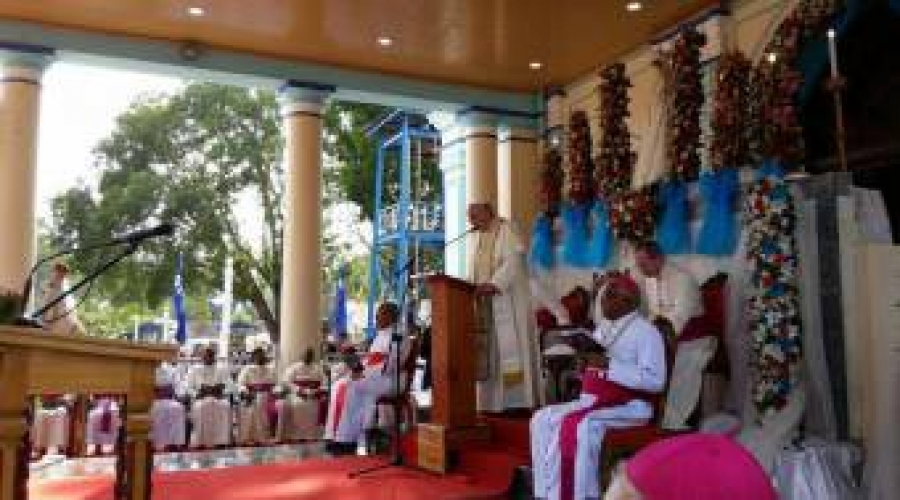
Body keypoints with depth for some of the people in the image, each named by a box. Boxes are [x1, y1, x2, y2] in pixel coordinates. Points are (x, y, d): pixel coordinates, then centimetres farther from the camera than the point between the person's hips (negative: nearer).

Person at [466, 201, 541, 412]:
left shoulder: (506, 230, -4)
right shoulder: (475, 237, 18)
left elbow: (514, 262, -16)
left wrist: (493, 285, -26)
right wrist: (472, 288, 0)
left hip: (507, 303, -7)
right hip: (483, 304, 7)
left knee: (510, 351, -9)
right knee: (486, 354, 1)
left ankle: (517, 402, -7)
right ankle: (491, 404, 3)